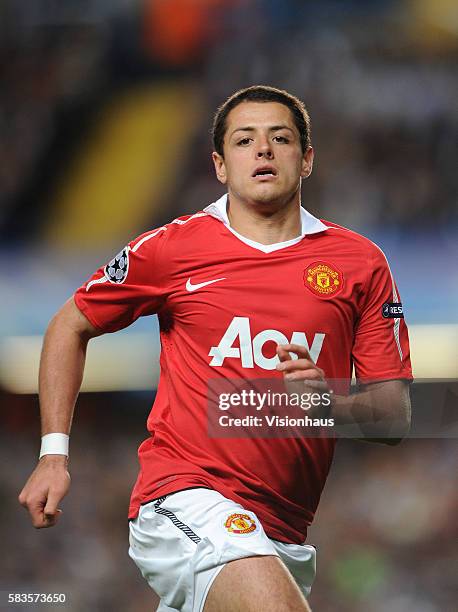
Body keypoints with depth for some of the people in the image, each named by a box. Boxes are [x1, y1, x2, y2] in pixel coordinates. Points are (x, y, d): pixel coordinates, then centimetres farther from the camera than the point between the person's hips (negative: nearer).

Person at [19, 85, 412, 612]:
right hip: (183, 494, -4)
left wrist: (330, 401, -14)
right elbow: (70, 327, 17)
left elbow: (396, 416, 7)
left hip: (285, 530, 5)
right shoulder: (172, 247, 3)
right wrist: (53, 453, 9)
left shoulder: (360, 262, 8)